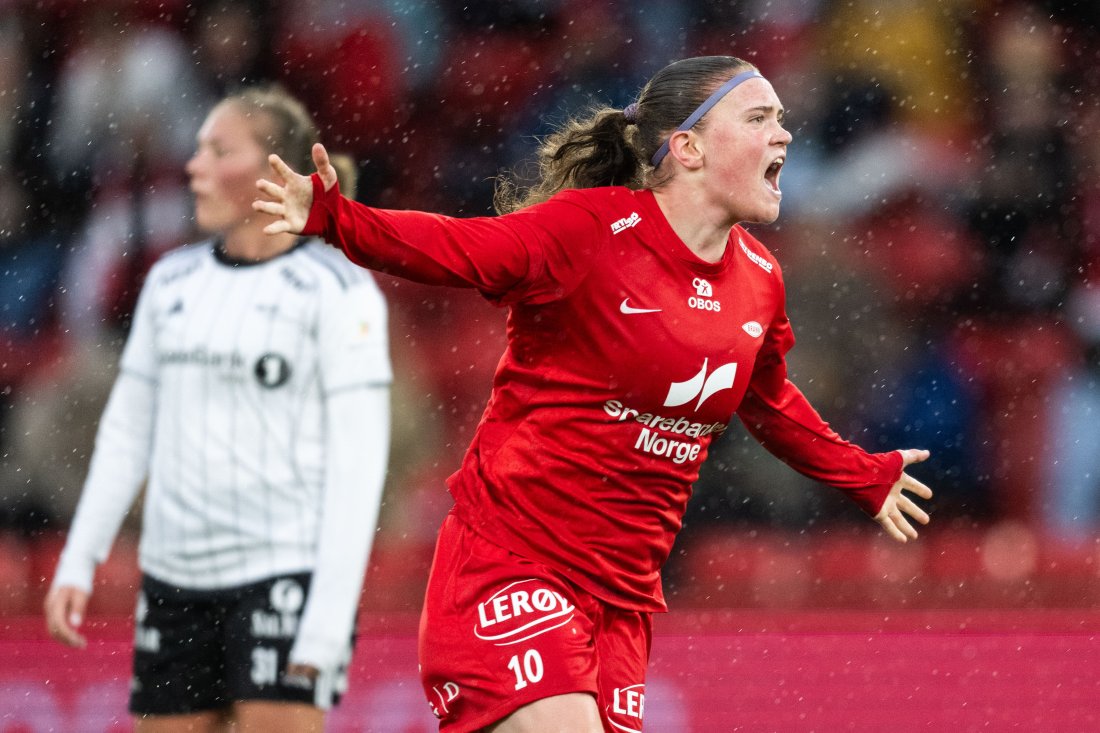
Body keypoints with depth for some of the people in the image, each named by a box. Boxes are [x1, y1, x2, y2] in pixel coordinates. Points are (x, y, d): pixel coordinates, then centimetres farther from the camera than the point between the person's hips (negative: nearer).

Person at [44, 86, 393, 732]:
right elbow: (127, 430, 18)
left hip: (287, 575, -6)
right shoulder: (171, 282, 13)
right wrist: (79, 562, 11)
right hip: (174, 580, 6)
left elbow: (358, 461, -10)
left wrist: (328, 620, -16)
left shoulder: (337, 290, -6)